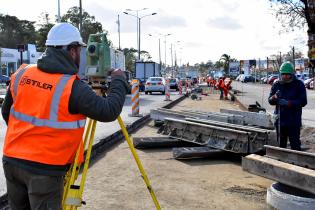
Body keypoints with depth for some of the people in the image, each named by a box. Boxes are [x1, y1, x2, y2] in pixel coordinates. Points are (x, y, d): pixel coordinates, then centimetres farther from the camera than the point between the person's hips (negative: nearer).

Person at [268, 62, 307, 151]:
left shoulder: (299, 85, -3)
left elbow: (303, 101, -8)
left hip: (294, 121, -4)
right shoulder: (276, 85, 7)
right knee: (281, 144, 13)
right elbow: (270, 101, 7)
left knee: (295, 144, -2)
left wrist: (288, 103, -22)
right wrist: (274, 97, -17)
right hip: (280, 120, 4)